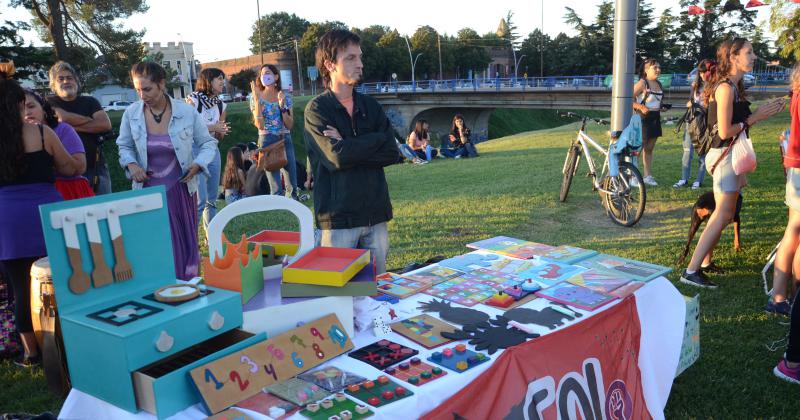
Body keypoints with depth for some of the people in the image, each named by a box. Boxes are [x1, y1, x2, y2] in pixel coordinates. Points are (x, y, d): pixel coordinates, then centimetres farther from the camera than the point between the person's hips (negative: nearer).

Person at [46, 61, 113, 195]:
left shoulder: (89, 101, 13)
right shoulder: (50, 102, 7)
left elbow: (106, 124, -4)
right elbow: (64, 117, -15)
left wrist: (73, 126, -7)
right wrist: (91, 120, -1)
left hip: (97, 168, 2)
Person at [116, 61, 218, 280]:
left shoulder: (187, 112, -7)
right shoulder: (131, 114, -3)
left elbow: (208, 143, 4)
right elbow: (124, 146, 12)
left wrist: (197, 165, -13)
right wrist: (131, 165, -9)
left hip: (181, 190, 0)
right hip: (148, 191, 1)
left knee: (185, 245, 8)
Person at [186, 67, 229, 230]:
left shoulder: (221, 105, 8)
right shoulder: (193, 100, -8)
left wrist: (222, 131, -6)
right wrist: (211, 127, -16)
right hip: (195, 151, -6)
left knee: (212, 200, 12)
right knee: (200, 200, -11)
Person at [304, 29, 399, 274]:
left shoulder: (370, 106, 11)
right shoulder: (317, 109, -4)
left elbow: (392, 153, -1)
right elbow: (337, 157, -18)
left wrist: (349, 148, -12)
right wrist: (377, 138, -6)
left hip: (376, 216, 5)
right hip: (337, 219, -4)